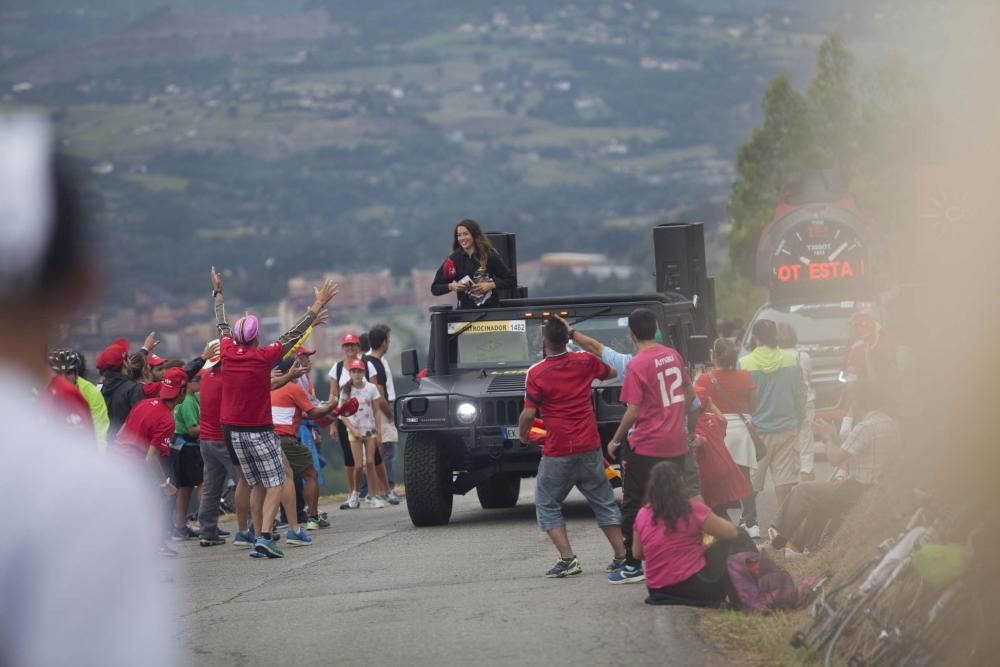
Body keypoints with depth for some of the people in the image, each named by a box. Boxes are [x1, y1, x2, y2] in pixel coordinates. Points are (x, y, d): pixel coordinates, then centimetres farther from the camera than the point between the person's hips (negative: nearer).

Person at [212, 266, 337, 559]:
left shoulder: (228, 353, -1)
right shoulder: (263, 357, -14)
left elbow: (223, 326, 17)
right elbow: (293, 335, -10)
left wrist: (218, 293, 32)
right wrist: (318, 305, -5)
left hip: (235, 432, 6)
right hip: (260, 432, -6)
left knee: (256, 486, 13)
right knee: (274, 485, -3)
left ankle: (258, 540, 10)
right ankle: (265, 537, -18)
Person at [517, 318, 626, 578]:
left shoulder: (537, 373, -12)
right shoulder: (584, 362, 2)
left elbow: (528, 415, -14)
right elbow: (611, 372, 22)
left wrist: (523, 435, 6)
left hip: (557, 452, -4)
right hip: (589, 448, 4)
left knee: (547, 505, 10)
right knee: (604, 502, 15)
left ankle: (568, 559, -3)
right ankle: (622, 556, 11)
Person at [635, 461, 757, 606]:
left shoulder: (642, 514, 1)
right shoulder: (692, 510, -13)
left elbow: (638, 553, 14)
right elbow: (731, 532, -2)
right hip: (694, 587, -6)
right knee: (740, 538, 12)